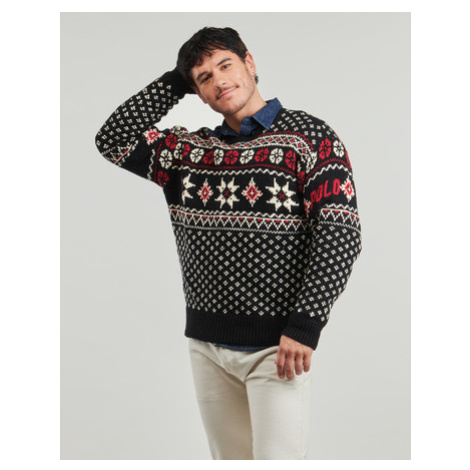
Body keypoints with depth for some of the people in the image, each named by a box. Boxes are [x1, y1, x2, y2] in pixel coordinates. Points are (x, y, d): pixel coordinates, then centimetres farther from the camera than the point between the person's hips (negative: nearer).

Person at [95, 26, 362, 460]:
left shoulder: (311, 138, -3)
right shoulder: (190, 150, 12)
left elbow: (341, 234, -10)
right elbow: (113, 141, 5)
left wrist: (304, 326, -18)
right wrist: (176, 82, 6)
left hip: (278, 346, -5)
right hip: (207, 345, 5)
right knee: (230, 459, 11)